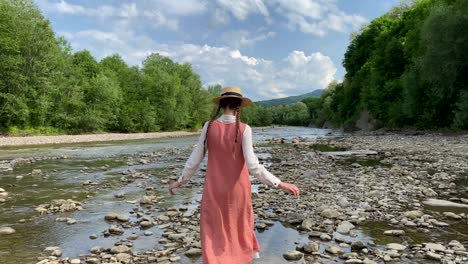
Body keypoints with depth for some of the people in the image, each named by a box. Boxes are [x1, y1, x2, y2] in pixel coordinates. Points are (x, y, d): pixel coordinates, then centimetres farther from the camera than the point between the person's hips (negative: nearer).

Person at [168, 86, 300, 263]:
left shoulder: (209, 126, -8)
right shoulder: (244, 129, -15)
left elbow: (195, 159, -3)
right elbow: (253, 166, -21)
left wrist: (180, 181, 12)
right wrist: (280, 184, -15)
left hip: (214, 189, 1)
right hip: (238, 189, 0)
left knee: (213, 237, 10)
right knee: (240, 224, 26)